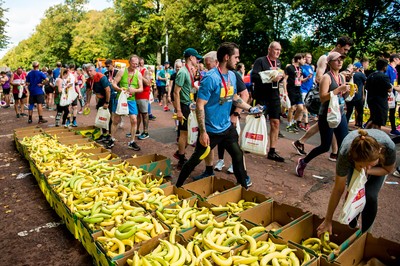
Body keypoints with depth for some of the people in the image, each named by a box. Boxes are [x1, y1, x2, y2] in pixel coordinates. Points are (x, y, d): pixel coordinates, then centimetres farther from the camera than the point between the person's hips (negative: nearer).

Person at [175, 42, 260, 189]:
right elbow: (199, 106, -22)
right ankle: (178, 186, 27)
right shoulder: (210, 78, -22)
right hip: (210, 130, -7)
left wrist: (250, 108, 8)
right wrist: (203, 132, -23)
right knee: (196, 159, 7)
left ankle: (243, 185, 35)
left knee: (238, 155, 14)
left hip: (227, 127, 7)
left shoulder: (232, 75, 3)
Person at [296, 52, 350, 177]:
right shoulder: (326, 77, -12)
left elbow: (342, 97, 19)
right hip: (327, 116, -7)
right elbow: (323, 97, -22)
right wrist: (339, 89, -26)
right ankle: (303, 161, 22)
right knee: (325, 147, 1)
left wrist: (347, 91, -1)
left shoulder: (342, 77, 11)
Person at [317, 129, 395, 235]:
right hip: (353, 162, 0)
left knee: (370, 196, -17)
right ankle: (351, 229, 14)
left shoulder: (388, 146, -42)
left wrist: (367, 171, -39)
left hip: (379, 166, 0)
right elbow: (338, 189, -30)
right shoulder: (345, 154, -42)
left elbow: (388, 169, -17)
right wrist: (328, 221, -24)